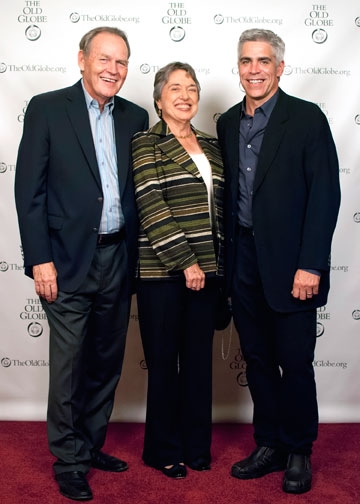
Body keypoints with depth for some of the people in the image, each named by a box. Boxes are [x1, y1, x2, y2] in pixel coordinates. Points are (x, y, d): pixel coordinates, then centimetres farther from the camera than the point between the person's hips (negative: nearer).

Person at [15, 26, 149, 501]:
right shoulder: (47, 108, -3)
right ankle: (69, 461, 21)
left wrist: (138, 256, 5)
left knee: (106, 363, 15)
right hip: (69, 261, -4)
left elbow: (140, 190, 11)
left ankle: (92, 446, 33)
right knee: (68, 366, 3)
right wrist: (39, 259, -12)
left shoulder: (135, 117, 10)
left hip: (118, 260, 5)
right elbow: (29, 189, -7)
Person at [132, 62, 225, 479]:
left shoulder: (211, 146, 14)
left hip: (206, 270, 5)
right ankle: (164, 450, 21)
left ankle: (196, 445, 27)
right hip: (162, 272, -5)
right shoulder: (145, 144, -3)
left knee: (199, 360, 11)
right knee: (164, 361, 4)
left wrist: (216, 262, 9)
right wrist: (184, 262, -15)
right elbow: (151, 208, -12)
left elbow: (219, 206, 16)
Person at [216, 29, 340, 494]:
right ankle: (269, 445, 29)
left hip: (289, 263, -5)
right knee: (258, 360, 13)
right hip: (243, 259, 5)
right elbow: (227, 193, 13)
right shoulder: (228, 123, 11)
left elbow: (325, 194, -11)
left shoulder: (307, 119, -6)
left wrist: (310, 266, -16)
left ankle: (298, 453, 23)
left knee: (295, 364, 4)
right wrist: (224, 259, 8)